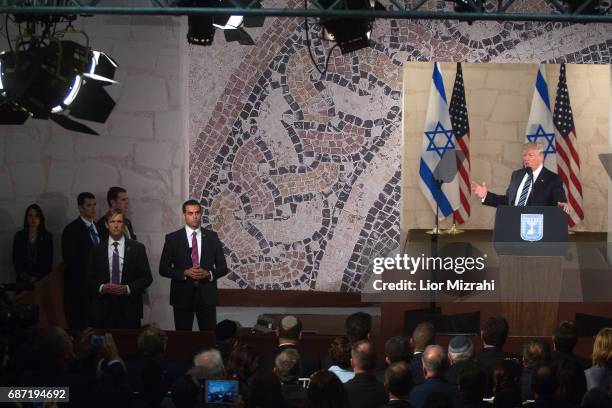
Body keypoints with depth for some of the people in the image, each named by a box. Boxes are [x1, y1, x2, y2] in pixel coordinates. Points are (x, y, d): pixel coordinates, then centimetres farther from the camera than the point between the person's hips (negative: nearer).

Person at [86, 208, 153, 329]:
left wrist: (127, 288, -10)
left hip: (129, 310, -1)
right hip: (103, 310, 1)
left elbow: (147, 278, 4)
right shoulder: (97, 250, 9)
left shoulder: (137, 248, 5)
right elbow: (90, 278, 11)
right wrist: (102, 287, -10)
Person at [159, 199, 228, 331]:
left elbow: (222, 267, 8)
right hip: (182, 295, -1)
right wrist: (185, 273, -14)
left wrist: (208, 273, -12)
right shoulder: (172, 238, 1)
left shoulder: (212, 237, 6)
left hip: (207, 295, 1)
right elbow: (163, 269, 0)